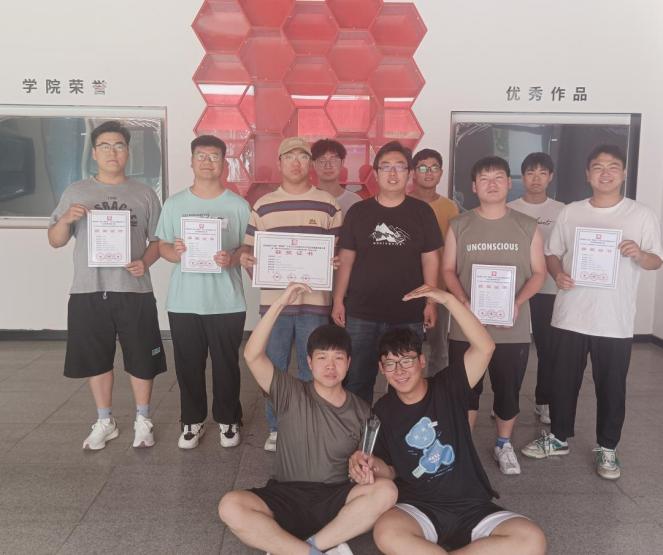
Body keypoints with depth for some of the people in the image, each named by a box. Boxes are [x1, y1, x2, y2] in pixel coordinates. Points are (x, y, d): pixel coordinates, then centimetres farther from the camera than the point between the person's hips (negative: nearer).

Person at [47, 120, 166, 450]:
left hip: (134, 291, -1)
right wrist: (66, 220, -12)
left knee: (141, 360, 5)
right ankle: (105, 422, 28)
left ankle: (142, 420, 24)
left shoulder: (144, 194, 6)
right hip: (88, 291, 1)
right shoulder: (75, 192, 7)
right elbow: (55, 241, 9)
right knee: (96, 360, 11)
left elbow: (158, 240, 8)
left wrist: (145, 263, -12)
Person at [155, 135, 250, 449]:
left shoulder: (238, 205, 1)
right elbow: (162, 245, 8)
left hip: (227, 302, -1)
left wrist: (232, 259, -18)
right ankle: (192, 421, 27)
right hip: (183, 302, 2)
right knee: (188, 365, 10)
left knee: (226, 364, 8)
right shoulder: (174, 204, 6)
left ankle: (227, 420, 26)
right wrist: (174, 253, -14)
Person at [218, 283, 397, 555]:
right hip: (286, 498, -1)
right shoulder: (290, 393, 0)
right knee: (230, 507, -29)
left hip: (335, 501, 1)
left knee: (386, 491, -28)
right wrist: (280, 304, -18)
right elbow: (252, 356, -13)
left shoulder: (362, 411, 6)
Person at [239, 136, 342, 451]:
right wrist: (246, 260, -12)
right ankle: (276, 429, 25)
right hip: (274, 300, 1)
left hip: (315, 300, -1)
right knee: (273, 370, 9)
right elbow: (249, 250, 10)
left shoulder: (328, 204, 4)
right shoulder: (263, 206, 7)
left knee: (312, 371, 8)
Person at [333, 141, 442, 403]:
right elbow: (346, 259, 5)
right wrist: (338, 300, 0)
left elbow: (430, 259, 4)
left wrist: (431, 302, -2)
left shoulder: (422, 212, 2)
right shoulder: (358, 211, 4)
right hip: (361, 314, 1)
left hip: (408, 315, 0)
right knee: (357, 381, 8)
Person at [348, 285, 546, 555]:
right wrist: (373, 466, -13)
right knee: (386, 533, -36)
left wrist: (448, 299, -26)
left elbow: (485, 347, -16)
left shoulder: (448, 387, -1)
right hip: (418, 508, -1)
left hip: (471, 506, 2)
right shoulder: (383, 411, 2)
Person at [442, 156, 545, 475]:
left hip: (514, 329, 1)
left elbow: (538, 273, 5)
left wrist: (518, 302, -13)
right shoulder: (459, 226, 3)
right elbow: (448, 270, 3)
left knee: (508, 390, 10)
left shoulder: (527, 227, 4)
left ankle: (504, 445, 33)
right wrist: (464, 301, -14)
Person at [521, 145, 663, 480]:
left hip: (616, 322, -2)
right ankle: (558, 438, 31)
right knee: (563, 381, 12)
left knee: (612, 388, 9)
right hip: (570, 317, 2)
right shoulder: (570, 213, 5)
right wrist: (558, 274, -11)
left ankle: (607, 448, 27)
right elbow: (552, 253, 10)